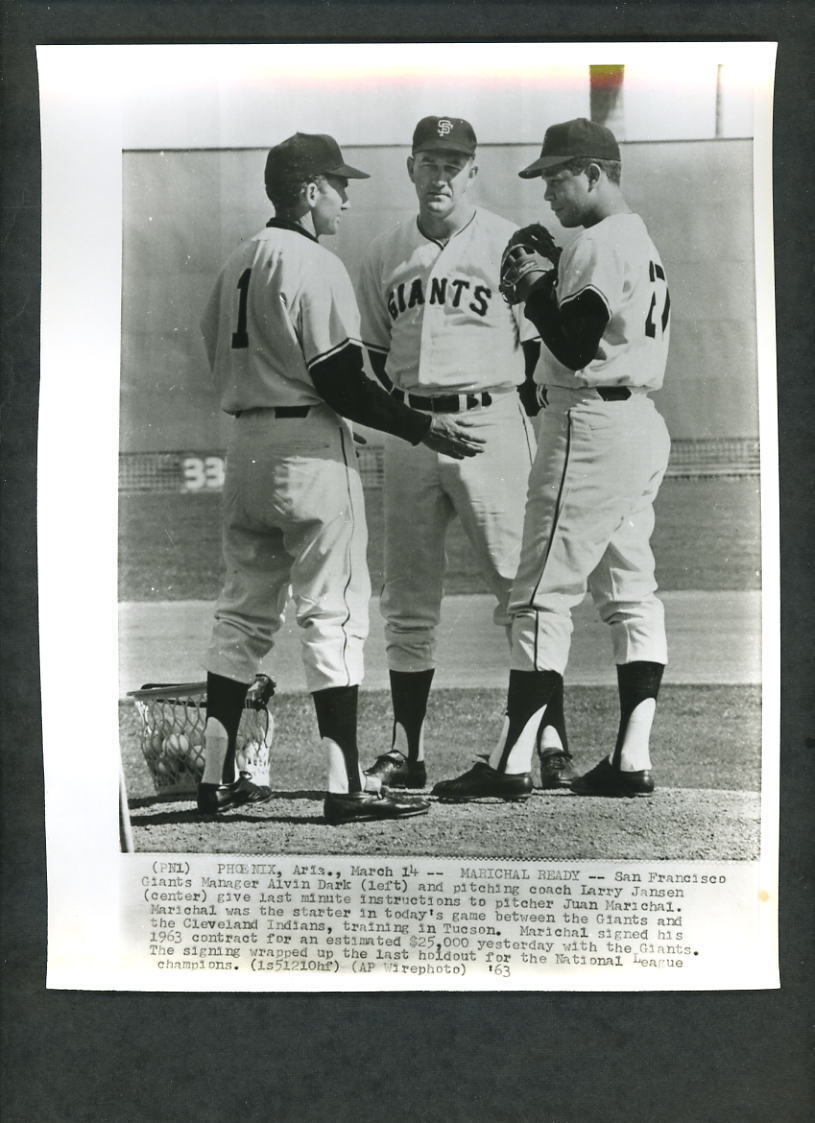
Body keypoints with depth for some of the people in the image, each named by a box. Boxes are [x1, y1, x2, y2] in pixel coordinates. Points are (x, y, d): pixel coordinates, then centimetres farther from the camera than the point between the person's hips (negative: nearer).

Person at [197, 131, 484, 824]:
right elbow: (338, 382, -17)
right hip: (311, 449, -8)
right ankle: (345, 788, -1)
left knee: (244, 612, 13)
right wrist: (423, 428, -14)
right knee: (333, 614, -4)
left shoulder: (237, 264, 15)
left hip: (245, 446, 8)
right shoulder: (316, 265, -10)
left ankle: (218, 779, 18)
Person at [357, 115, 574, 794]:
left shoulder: (509, 243, 3)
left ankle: (552, 742, 7)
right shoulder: (385, 255, 15)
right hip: (409, 431, 4)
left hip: (489, 424, -4)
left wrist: (518, 425, -6)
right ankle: (406, 751, 17)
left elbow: (538, 347, 1)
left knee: (520, 588, -4)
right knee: (408, 603, 7)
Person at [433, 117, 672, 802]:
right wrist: (547, 291, 13)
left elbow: (576, 347, -19)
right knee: (631, 591, 9)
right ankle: (632, 759, 13)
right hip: (644, 423, 11)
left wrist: (536, 292, -5)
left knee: (544, 595, -8)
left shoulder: (596, 243, -11)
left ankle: (511, 763, -3)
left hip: (592, 428, -10)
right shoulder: (645, 245, 21)